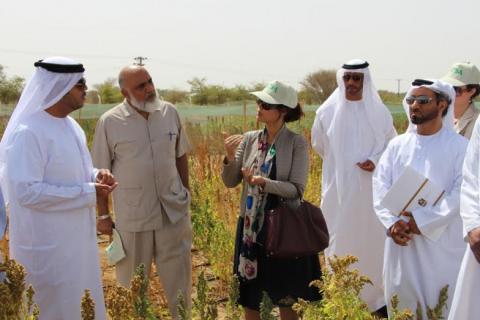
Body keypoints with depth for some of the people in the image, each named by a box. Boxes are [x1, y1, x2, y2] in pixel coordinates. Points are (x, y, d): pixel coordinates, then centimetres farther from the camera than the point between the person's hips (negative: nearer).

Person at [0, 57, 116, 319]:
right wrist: (89, 192, -24)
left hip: (76, 238, 9)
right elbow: (28, 191, -26)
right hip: (47, 244, -9)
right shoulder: (28, 132, -22)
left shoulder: (70, 125, 7)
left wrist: (96, 175, -4)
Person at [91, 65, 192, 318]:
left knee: (179, 274, 13)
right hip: (132, 215, -2)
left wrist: (186, 194, 13)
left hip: (173, 210, 3)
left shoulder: (170, 112, -1)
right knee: (132, 279, 13)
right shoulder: (109, 122, -10)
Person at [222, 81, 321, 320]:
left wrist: (263, 182, -28)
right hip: (250, 227, 4)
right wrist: (230, 157, -16)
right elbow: (230, 182, 1)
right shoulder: (249, 139, 0)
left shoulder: (296, 143, -11)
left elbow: (296, 190, -15)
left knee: (285, 298, 11)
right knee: (249, 297, 13)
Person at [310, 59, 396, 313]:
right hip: (339, 189, 0)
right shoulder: (327, 111, -1)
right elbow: (319, 145, 14)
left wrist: (375, 161, -9)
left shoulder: (379, 112, -2)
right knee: (341, 242, 4)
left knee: (372, 241, 4)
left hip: (371, 189, 0)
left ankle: (376, 297, 18)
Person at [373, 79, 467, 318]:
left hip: (443, 243, -3)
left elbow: (462, 193, -12)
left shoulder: (460, 146, -3)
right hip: (402, 241, 4)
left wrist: (423, 220, -17)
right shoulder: (397, 145, 9)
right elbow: (380, 186, 3)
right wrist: (392, 222, -13)